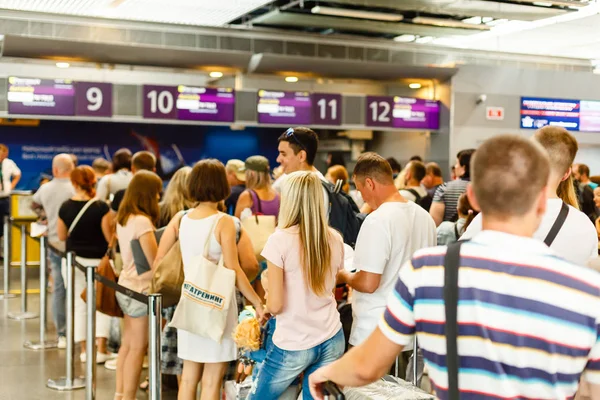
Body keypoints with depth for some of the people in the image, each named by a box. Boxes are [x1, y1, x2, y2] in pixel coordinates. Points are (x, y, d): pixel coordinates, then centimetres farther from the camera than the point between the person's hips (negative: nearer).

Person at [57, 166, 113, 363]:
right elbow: (110, 237, -10)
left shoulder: (65, 207, -6)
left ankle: (84, 349, 15)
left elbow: (62, 236, 7)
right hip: (97, 260, -2)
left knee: (79, 304, 12)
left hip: (74, 260, 3)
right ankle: (101, 349, 1)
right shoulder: (101, 207, -15)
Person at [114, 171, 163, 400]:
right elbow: (155, 261, -20)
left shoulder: (123, 219, 7)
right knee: (137, 348, 0)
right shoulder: (143, 222, -20)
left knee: (127, 345, 15)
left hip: (126, 286, 9)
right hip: (140, 290, -9)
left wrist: (159, 241, 8)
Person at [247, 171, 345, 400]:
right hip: (332, 340, 5)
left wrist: (265, 305, 7)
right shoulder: (335, 240, 0)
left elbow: (275, 306, -15)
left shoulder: (280, 240, -15)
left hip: (294, 346, -5)